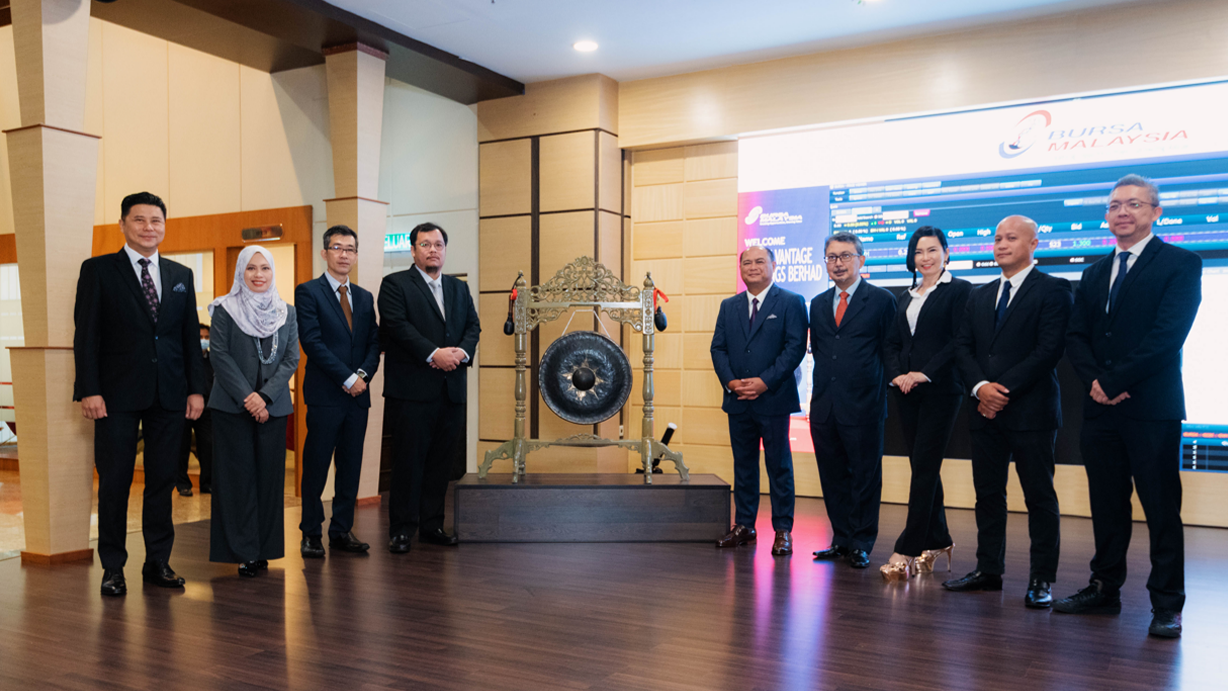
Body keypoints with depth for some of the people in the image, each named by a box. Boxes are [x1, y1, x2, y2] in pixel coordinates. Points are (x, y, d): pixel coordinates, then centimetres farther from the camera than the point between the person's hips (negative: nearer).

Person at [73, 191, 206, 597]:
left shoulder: (181, 275, 13)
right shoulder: (98, 270, 2)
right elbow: (86, 334, -3)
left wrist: (196, 388, 6)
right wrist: (89, 390, -11)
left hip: (169, 395, 4)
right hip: (119, 394, -3)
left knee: (163, 480, 8)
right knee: (115, 481, 2)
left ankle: (158, 562, 18)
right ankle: (113, 567, 14)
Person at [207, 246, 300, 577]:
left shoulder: (287, 313, 9)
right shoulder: (225, 310, 2)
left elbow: (291, 359, 4)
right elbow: (220, 355, -5)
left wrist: (265, 396, -8)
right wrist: (246, 396, -13)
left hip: (273, 406, 3)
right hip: (232, 406, -2)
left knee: (270, 474, 4)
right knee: (238, 474, -1)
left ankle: (265, 548, 12)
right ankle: (243, 551, 5)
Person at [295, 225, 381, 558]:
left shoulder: (365, 298, 15)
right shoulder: (308, 292, -2)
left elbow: (374, 343, 12)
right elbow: (312, 342, -11)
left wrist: (363, 374, -7)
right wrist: (347, 378, -14)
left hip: (358, 394, 5)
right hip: (325, 394, -5)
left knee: (351, 467, 8)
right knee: (316, 467, 2)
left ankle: (342, 531, 18)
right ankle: (311, 533, 13)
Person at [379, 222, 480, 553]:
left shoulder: (459, 288, 19)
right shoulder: (394, 284, 1)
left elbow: (473, 326, 11)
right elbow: (398, 326, -11)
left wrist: (461, 351, -9)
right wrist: (434, 353, -19)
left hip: (451, 390, 5)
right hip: (412, 389, -5)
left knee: (441, 460, 9)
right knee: (409, 460, -1)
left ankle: (432, 525, 19)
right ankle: (401, 529, 8)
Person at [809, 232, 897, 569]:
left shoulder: (882, 300, -2)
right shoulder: (818, 304, 14)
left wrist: (877, 387, -5)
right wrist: (823, 384, 10)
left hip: (862, 405, -5)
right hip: (824, 405, 5)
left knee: (865, 478, 3)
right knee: (833, 478, 11)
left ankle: (861, 544, 13)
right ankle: (842, 539, 22)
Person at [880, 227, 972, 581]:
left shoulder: (959, 290, -1)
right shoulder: (905, 297, 18)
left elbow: (959, 340, -10)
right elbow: (891, 342, 14)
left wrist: (925, 373, -16)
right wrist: (897, 373, -4)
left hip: (940, 389, -6)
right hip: (907, 391, 6)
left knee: (924, 467, -8)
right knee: (922, 468, 10)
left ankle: (907, 550, -8)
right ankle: (938, 540, 22)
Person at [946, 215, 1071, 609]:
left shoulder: (1052, 290, -2)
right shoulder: (979, 296, 17)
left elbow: (1050, 349, -12)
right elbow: (963, 347, 11)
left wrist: (1004, 389, -15)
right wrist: (980, 386, -7)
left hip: (1031, 411, -6)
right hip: (987, 412, 6)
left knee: (1039, 497, 1)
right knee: (987, 494, 10)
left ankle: (1041, 580, 8)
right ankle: (988, 570, 18)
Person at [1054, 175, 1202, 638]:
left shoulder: (1181, 264, -1)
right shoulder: (1095, 274, 17)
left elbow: (1168, 334, -13)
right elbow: (1076, 337, 10)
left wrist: (1115, 382, -14)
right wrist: (1093, 381, -8)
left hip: (1152, 408, -5)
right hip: (1101, 408, 5)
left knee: (1161, 508, 1)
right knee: (1107, 507, 11)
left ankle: (1166, 604, 9)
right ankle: (1105, 588, 21)